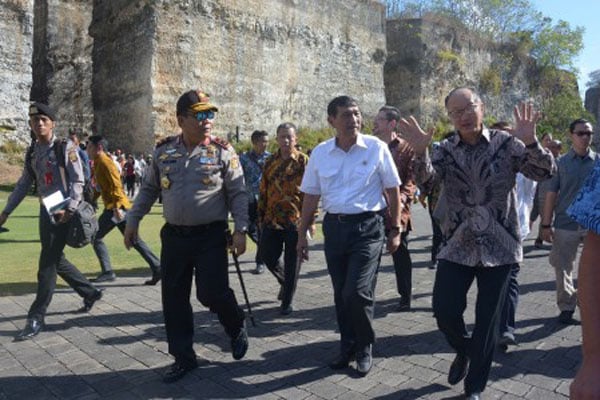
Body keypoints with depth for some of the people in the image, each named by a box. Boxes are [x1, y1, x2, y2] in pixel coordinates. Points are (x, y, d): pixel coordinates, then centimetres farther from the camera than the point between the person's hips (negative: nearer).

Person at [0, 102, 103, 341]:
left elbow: (77, 181, -12)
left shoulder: (65, 148, -7)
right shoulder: (32, 152, 12)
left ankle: (36, 318, 3)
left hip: (62, 212, -7)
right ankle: (90, 293, 30)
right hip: (45, 211, 7)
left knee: (47, 264, -5)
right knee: (56, 261, 14)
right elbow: (23, 185, 17)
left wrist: (70, 209, -22)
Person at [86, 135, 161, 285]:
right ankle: (157, 268, 5)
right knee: (134, 239, 7)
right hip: (113, 207, 9)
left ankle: (107, 272, 5)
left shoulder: (105, 162, -10)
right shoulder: (98, 163, 19)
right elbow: (100, 187, 26)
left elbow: (116, 185, -19)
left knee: (96, 237, -1)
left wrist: (116, 207, -24)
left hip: (116, 208, -9)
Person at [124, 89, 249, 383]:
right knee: (174, 299, 8)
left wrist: (240, 230, -12)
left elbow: (238, 194, -5)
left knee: (211, 292, -6)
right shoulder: (163, 151, 4)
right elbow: (148, 189, 14)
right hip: (174, 236, 4)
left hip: (210, 236, -4)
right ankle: (183, 357, 26)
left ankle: (237, 327, 28)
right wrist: (132, 220, 11)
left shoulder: (222, 151, -5)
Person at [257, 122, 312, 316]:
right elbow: (263, 191, 14)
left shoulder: (303, 161, -2)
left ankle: (287, 302, 18)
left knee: (292, 262, 4)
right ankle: (285, 282, 38)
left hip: (295, 220, -4)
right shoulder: (270, 162, 10)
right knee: (268, 256, 7)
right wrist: (261, 217, 12)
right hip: (272, 219, 4)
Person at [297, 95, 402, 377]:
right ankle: (347, 346, 33)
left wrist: (395, 230, 2)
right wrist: (302, 234, 7)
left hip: (368, 227, -3)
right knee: (341, 293, 12)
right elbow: (311, 196, 8)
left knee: (357, 292, -9)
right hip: (334, 227, 3)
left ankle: (364, 348, 17)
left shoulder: (376, 148, -4)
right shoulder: (320, 153, 3)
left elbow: (393, 190, 2)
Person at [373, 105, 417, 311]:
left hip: (397, 210, -3)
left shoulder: (406, 148, -1)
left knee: (400, 254, 9)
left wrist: (402, 199, -22)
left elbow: (411, 178, -7)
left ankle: (405, 297, 23)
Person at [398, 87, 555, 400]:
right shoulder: (445, 150, 1)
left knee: (488, 321, 7)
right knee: (444, 310, -1)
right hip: (457, 246, 1)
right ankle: (464, 350, 33)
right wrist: (420, 153, -35)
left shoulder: (506, 143, -2)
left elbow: (546, 172, -9)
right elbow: (426, 180, -15)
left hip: (498, 246, -1)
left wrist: (531, 143, -28)